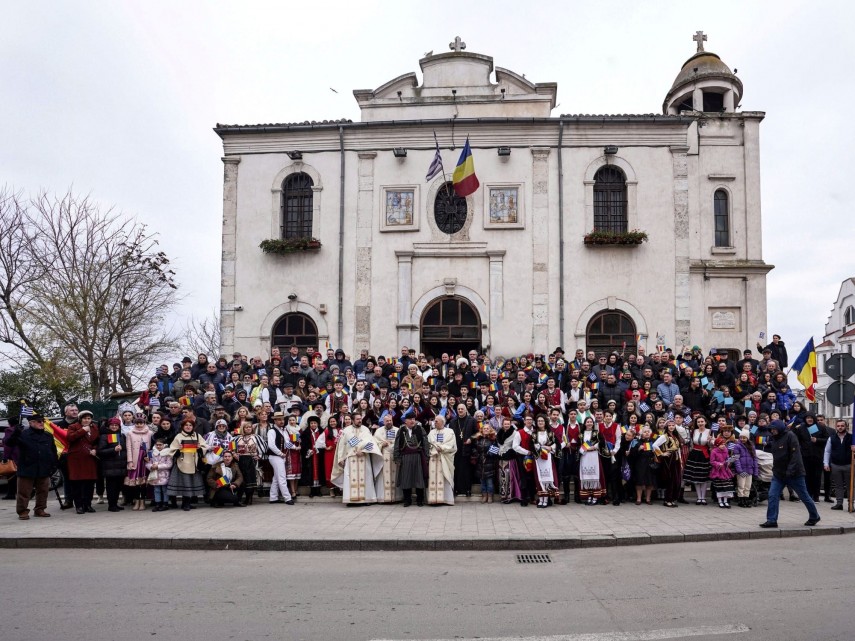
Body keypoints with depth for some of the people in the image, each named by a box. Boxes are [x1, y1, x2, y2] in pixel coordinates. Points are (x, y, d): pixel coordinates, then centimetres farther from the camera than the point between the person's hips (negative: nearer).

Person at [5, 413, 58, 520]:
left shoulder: (48, 436, 11)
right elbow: (7, 443, -12)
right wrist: (15, 434, -31)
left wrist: (54, 464, 9)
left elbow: (53, 451, 15)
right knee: (24, 492, 0)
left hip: (44, 471, 5)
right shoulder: (23, 435, -5)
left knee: (43, 491, 10)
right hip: (26, 470, -5)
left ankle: (40, 509, 22)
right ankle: (22, 512, 9)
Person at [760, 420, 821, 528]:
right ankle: (771, 520, -2)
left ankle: (814, 517, 28)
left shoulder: (790, 436, -14)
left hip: (794, 474, -7)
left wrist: (790, 470, -25)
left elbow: (795, 455, -19)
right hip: (778, 473, 7)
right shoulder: (774, 438, 9)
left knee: (804, 496, 9)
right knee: (772, 496, -4)